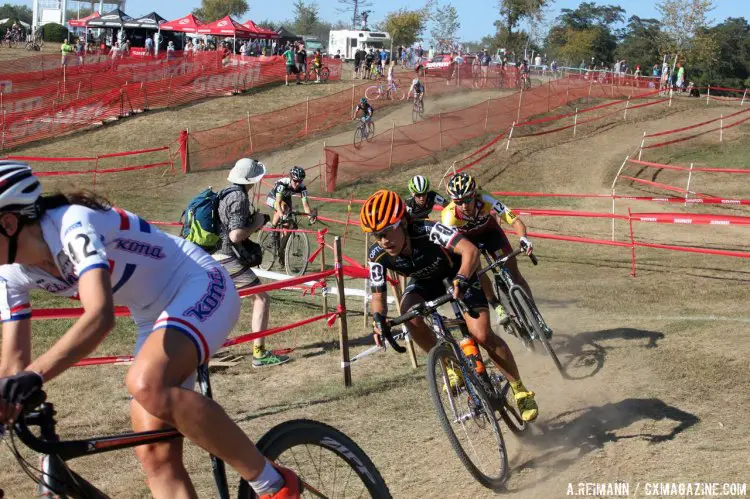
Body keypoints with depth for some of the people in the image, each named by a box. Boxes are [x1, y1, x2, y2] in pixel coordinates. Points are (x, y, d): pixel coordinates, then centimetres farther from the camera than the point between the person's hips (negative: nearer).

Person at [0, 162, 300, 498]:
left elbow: (100, 317, -44)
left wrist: (34, 376, -54)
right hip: (156, 316, 9)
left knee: (147, 385, -36)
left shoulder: (72, 225, -29)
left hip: (200, 287, -9)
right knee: (155, 456, -2)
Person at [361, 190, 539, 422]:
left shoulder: (427, 231, -39)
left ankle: (520, 390, 3)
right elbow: (378, 295, -18)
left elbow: (470, 250, -47)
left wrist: (461, 280, -63)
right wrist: (378, 318, -38)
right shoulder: (378, 255, -26)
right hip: (425, 281, 4)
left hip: (457, 274, -3)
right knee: (410, 314, -29)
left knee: (482, 335, -18)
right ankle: (451, 366, -5)